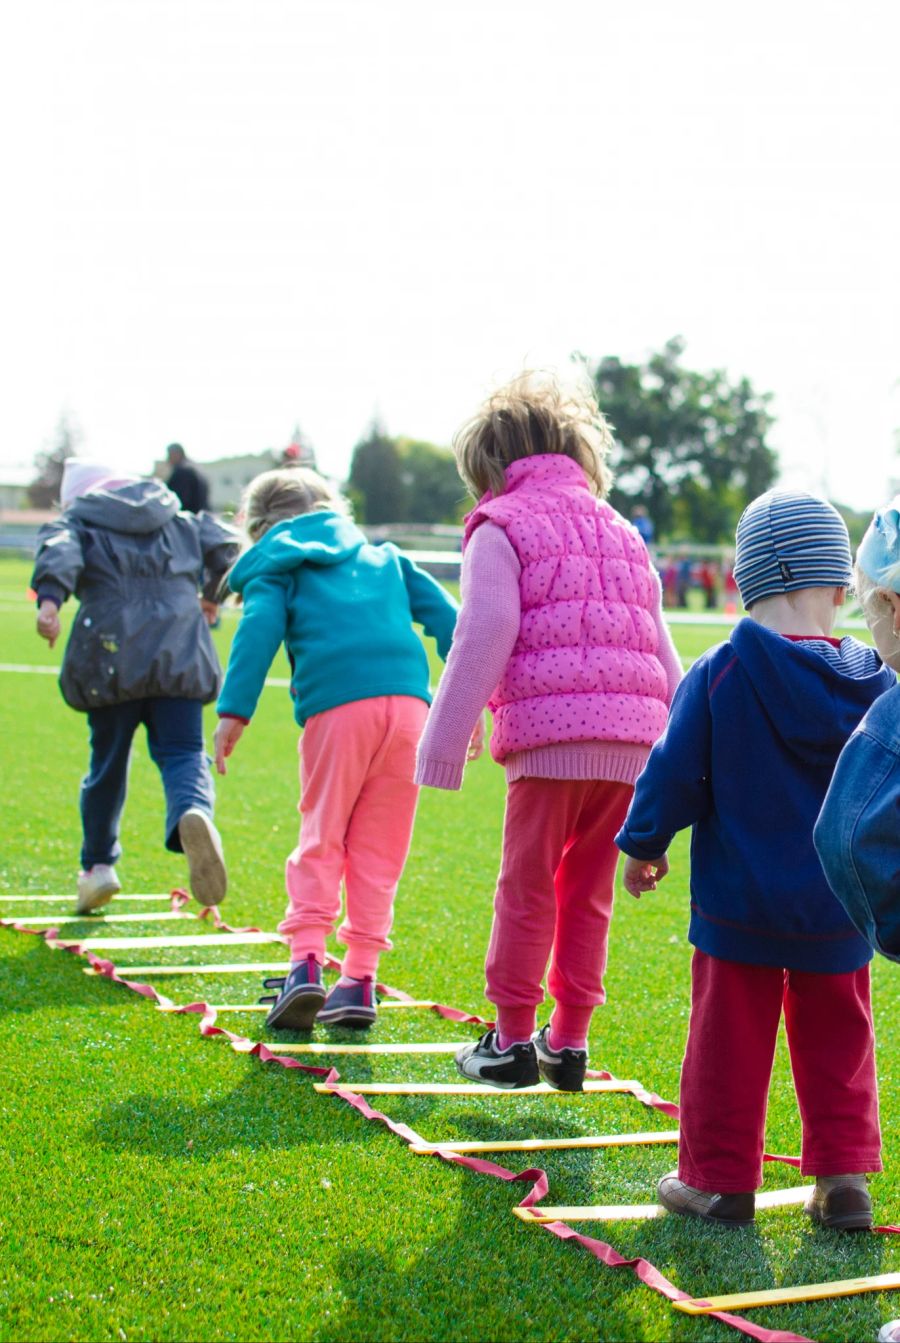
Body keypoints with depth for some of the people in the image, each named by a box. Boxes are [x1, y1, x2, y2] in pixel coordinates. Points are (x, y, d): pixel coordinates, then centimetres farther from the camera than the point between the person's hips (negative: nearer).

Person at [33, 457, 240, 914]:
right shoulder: (180, 522, 22)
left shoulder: (77, 522, 13)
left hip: (111, 658, -1)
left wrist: (49, 598, -26)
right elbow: (224, 543, 13)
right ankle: (193, 812, -36)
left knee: (108, 761, 14)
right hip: (179, 656, 1)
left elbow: (59, 551, -9)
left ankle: (98, 864, 23)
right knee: (182, 752, -2)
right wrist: (211, 594, 31)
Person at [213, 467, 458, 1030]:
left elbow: (259, 630, -1)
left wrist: (234, 711, -8)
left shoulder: (276, 567, 17)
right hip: (409, 701, 3)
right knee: (379, 848, 9)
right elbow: (443, 614, 21)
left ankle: (307, 960, -9)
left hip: (337, 707, -3)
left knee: (321, 839, 6)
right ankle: (360, 978, 8)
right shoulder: (383, 557, 30)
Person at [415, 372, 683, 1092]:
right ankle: (569, 1041, 17)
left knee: (527, 888, 5)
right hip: (633, 738, 6)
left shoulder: (501, 527, 5)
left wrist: (444, 745, -3)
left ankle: (512, 1039, 10)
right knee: (589, 892, 14)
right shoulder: (623, 532, 24)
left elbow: (484, 640, -5)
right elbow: (662, 652, 23)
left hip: (551, 733, -6)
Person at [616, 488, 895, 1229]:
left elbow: (674, 774, -8)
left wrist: (643, 846, 8)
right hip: (839, 909, 3)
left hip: (739, 903, -2)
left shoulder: (718, 675, -13)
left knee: (729, 1041, 8)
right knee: (836, 1041, 15)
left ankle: (719, 1180, 16)